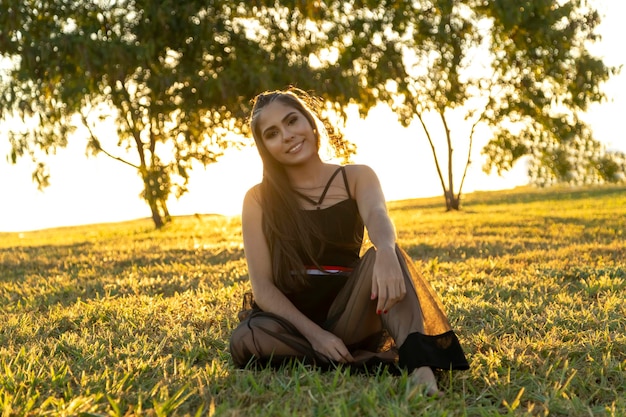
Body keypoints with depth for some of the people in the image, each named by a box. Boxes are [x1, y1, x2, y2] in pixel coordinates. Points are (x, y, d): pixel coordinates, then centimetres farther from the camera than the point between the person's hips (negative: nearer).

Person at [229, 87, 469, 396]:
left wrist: (386, 252, -46)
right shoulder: (258, 200, 0)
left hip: (348, 315, 0)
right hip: (292, 321, 0)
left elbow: (377, 215, -22)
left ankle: (419, 365, -46)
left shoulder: (357, 178, 3)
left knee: (380, 255, -28)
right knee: (245, 341, -34)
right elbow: (263, 286, -6)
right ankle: (386, 360, -28)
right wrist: (315, 334, -21)